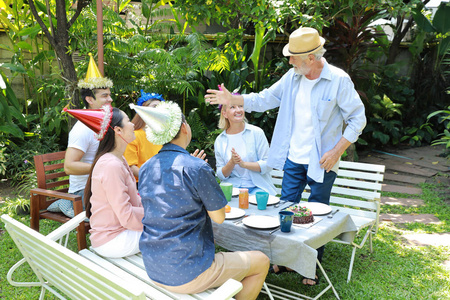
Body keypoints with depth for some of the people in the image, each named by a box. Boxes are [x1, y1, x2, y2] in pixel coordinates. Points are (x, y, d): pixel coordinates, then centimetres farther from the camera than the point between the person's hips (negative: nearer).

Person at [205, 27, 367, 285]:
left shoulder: (339, 80, -12)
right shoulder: (292, 77, 3)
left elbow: (358, 119, -8)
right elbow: (266, 99, 11)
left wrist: (337, 151, -14)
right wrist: (232, 99, 2)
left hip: (321, 162, -4)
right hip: (293, 159, 5)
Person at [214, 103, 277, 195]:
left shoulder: (256, 132, -1)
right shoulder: (219, 140, 5)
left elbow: (268, 165, -4)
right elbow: (221, 175, 6)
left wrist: (243, 164, -17)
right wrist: (231, 163, -14)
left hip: (257, 187, -2)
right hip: (232, 187, 2)